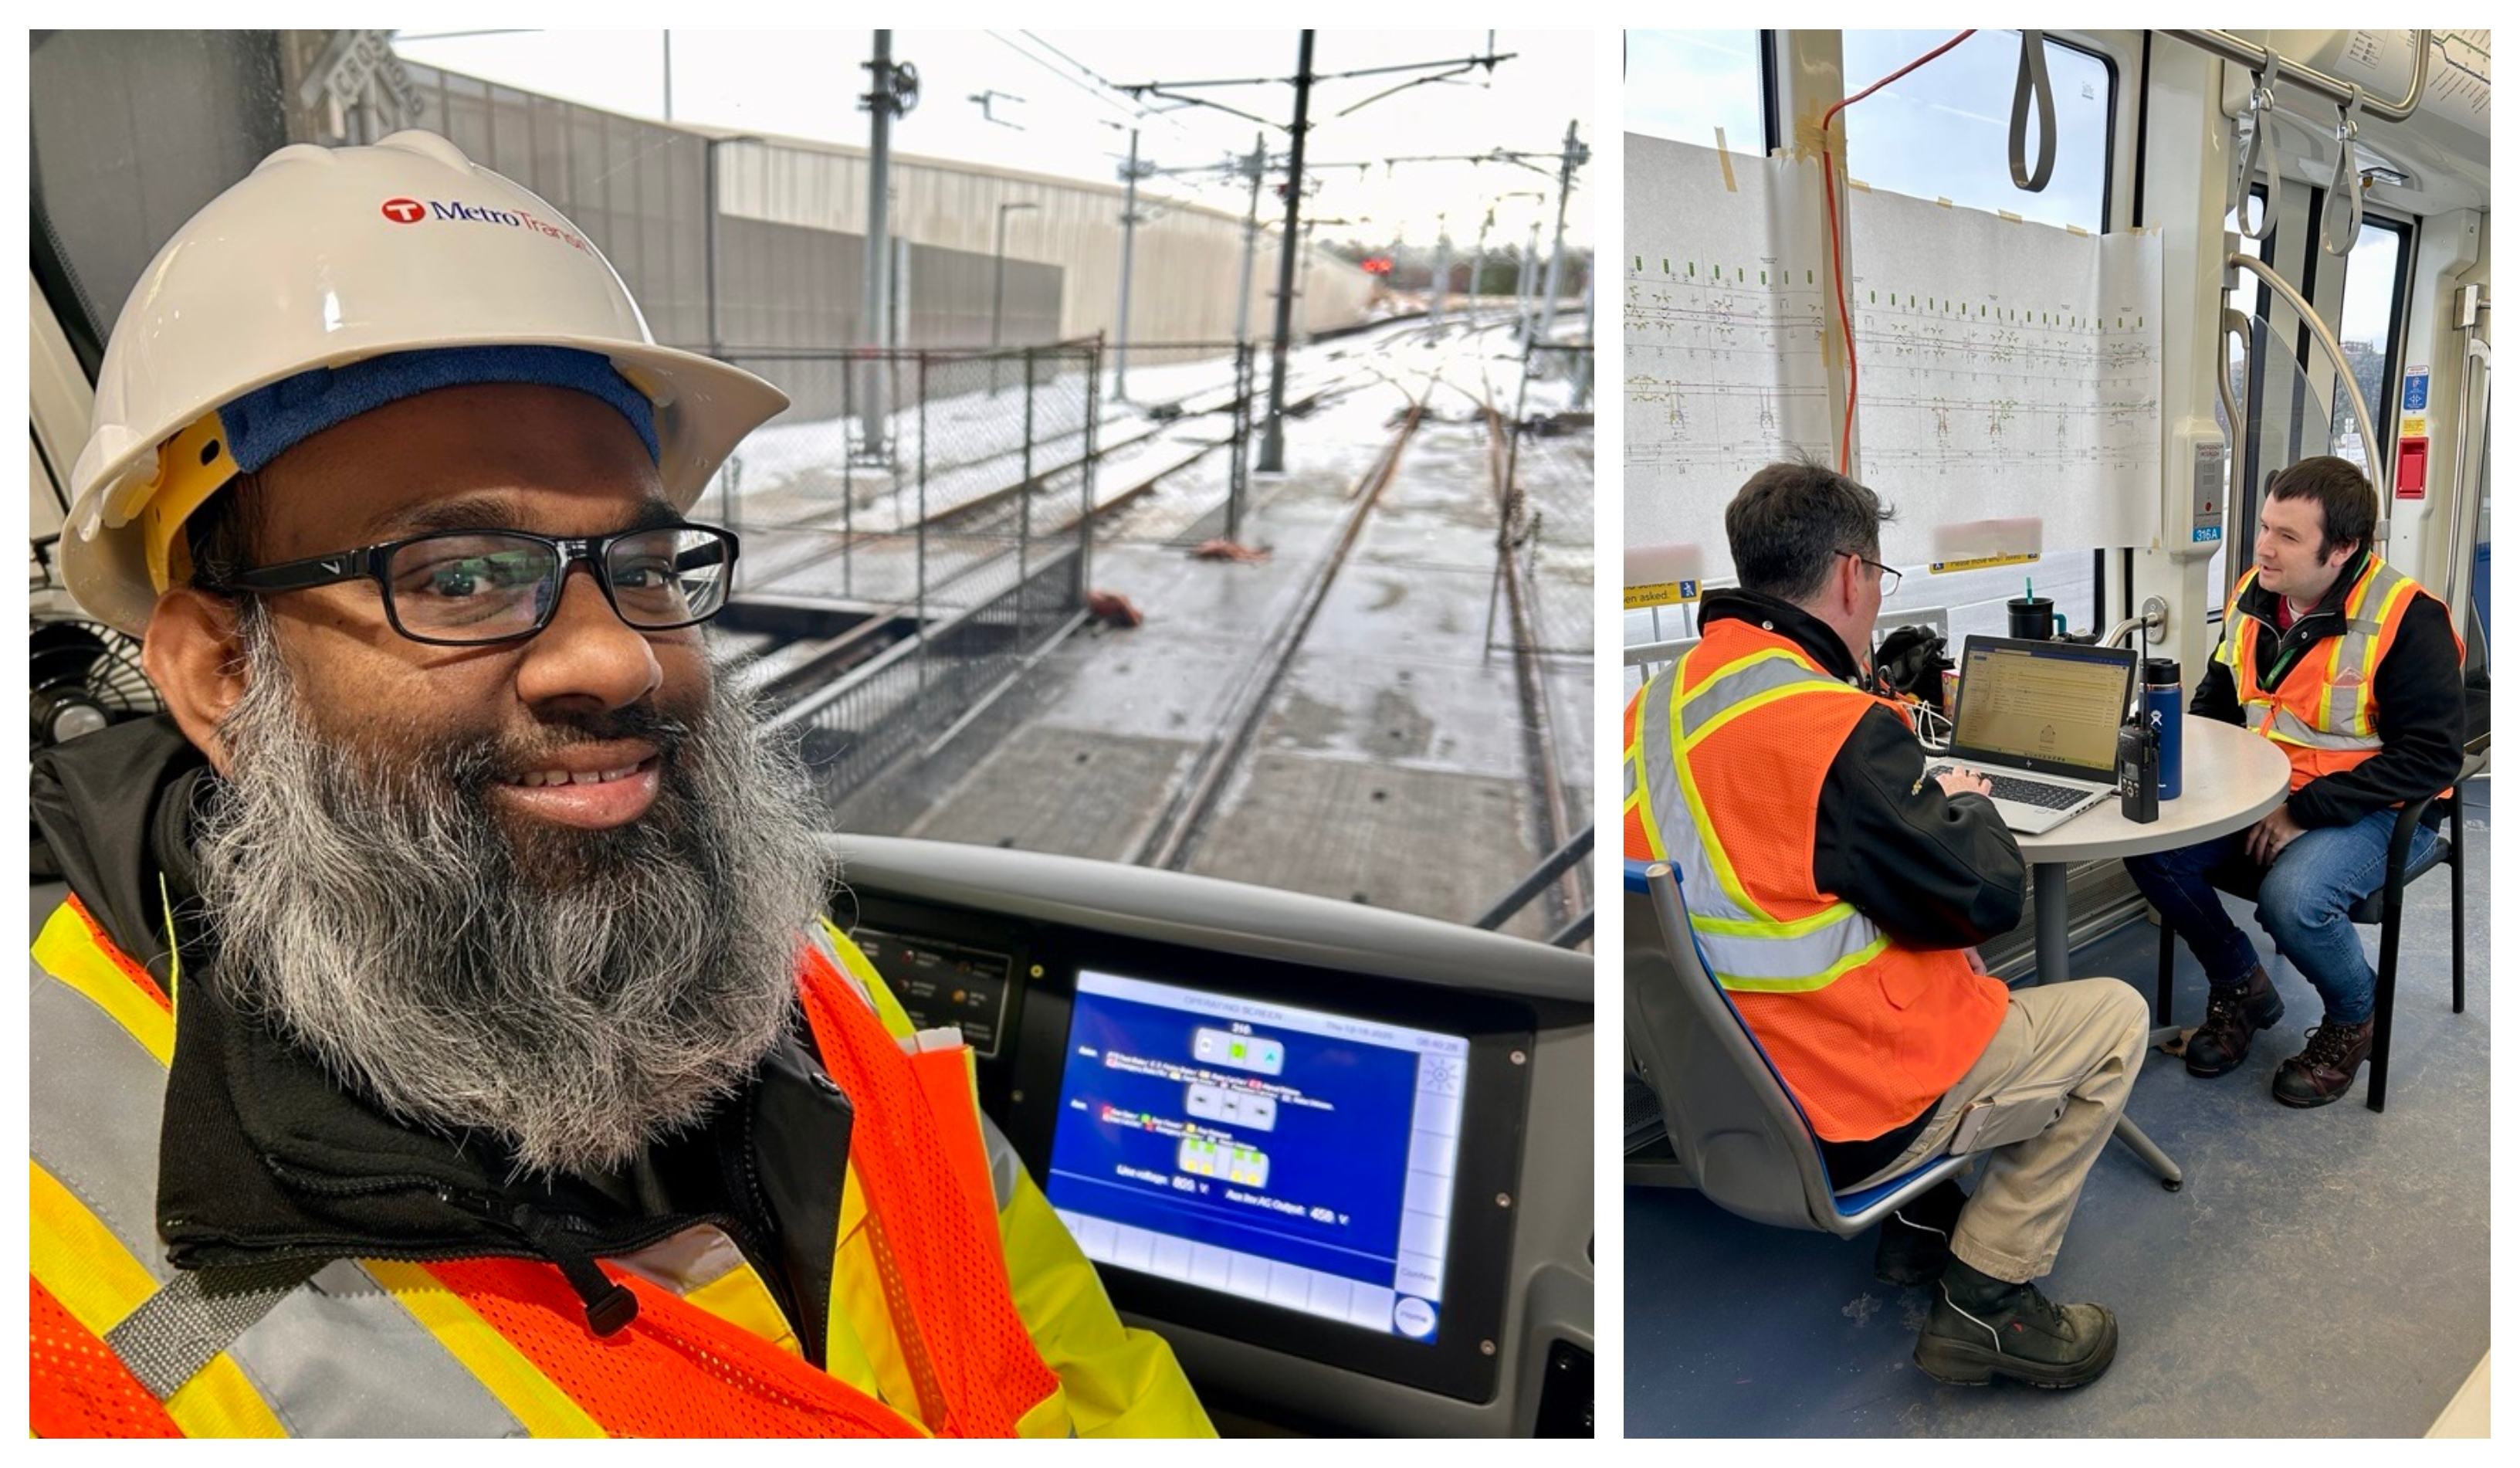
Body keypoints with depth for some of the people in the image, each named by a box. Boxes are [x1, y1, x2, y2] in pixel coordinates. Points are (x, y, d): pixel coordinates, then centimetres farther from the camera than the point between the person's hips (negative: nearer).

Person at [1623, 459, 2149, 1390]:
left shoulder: (1659, 701, -1)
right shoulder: (1838, 729, -26)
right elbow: (1985, 901, -15)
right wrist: (1969, 805, 4)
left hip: (1717, 1088, 9)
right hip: (1838, 1122, -8)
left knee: (1948, 961, 30)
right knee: (2115, 1017, 10)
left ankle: (1919, 1221, 30)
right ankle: (1985, 1300, 11)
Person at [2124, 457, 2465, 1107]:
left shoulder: (2407, 618, -19)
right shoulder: (2253, 595, 0)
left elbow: (2430, 756, -21)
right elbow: (2215, 702, 16)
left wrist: (2304, 812, -25)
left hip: (2375, 810, -6)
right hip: (2264, 796, 6)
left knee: (2291, 898, -33)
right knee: (2151, 848, -16)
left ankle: (2354, 1020, 2)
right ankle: (2242, 988, 9)